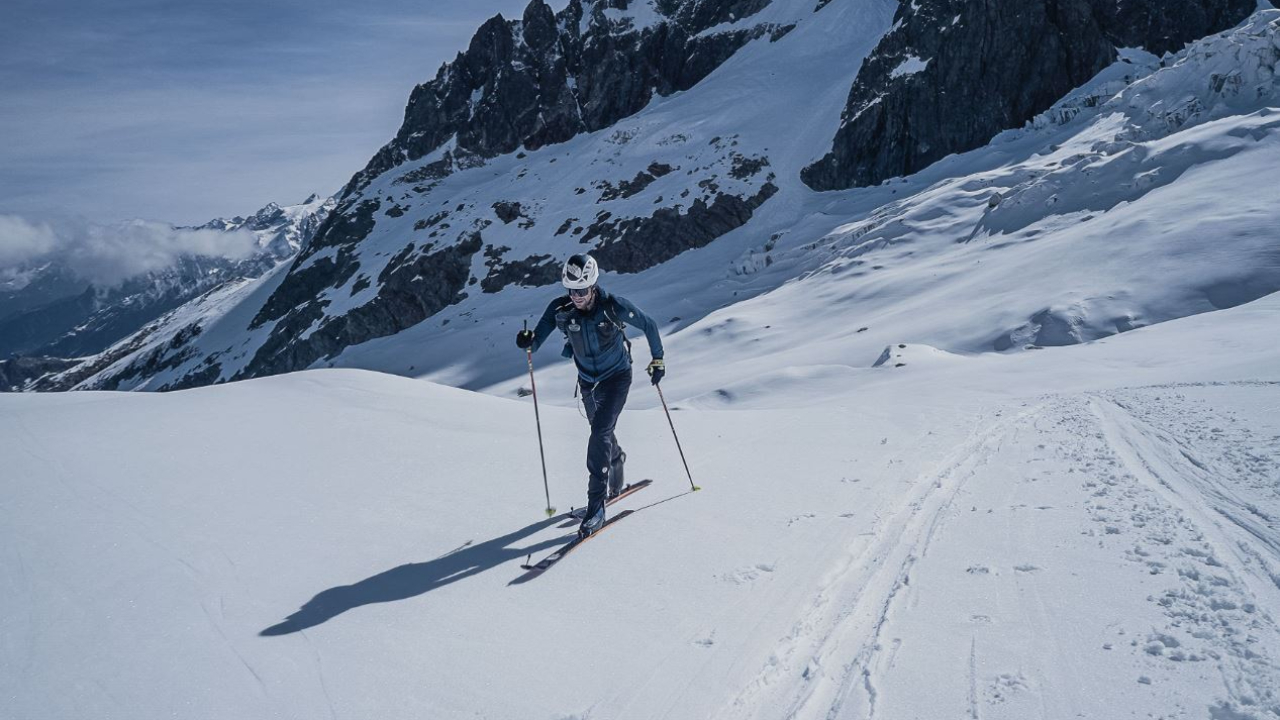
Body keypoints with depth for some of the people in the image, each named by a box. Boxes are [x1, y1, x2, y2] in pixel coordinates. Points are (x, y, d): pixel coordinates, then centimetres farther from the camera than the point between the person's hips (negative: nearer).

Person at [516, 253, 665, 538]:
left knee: (600, 434, -20)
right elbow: (536, 341, -15)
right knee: (601, 432, 23)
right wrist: (527, 342, -39)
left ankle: (596, 507, -15)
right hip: (587, 381, 5)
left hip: (617, 377, -5)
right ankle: (617, 460, 59)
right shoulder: (560, 309, -16)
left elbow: (648, 325, -8)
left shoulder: (614, 306, -24)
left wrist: (657, 359, 0)